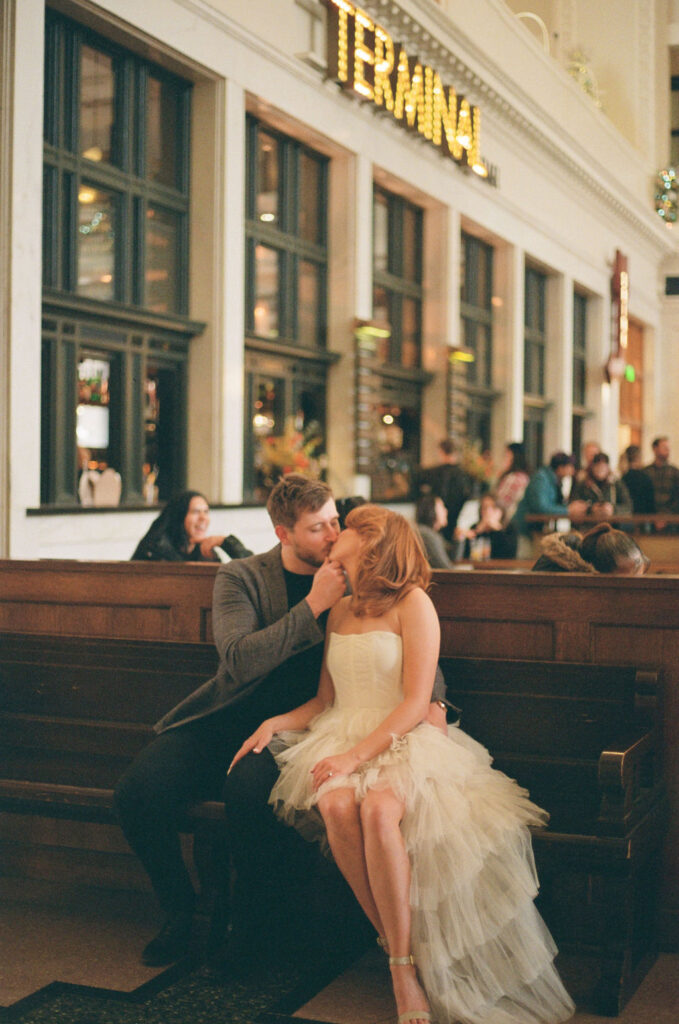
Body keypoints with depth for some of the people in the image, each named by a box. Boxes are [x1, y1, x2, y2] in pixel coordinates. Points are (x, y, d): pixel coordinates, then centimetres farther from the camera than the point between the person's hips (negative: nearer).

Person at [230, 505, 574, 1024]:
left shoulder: (412, 603, -2)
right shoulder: (340, 611, 19)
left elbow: (415, 704, -10)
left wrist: (357, 755, -20)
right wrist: (275, 723, 5)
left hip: (402, 742, -5)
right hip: (342, 738, 5)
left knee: (378, 808, -36)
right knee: (336, 806, -30)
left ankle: (405, 969, -27)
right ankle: (394, 942, -18)